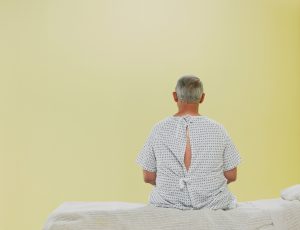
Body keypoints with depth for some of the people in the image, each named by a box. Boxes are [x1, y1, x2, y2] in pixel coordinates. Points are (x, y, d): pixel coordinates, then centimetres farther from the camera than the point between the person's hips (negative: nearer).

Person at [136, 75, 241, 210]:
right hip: (212, 203, 0)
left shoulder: (159, 129, -7)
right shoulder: (217, 129, -7)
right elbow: (231, 176, -2)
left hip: (169, 203, 1)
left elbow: (148, 177, -3)